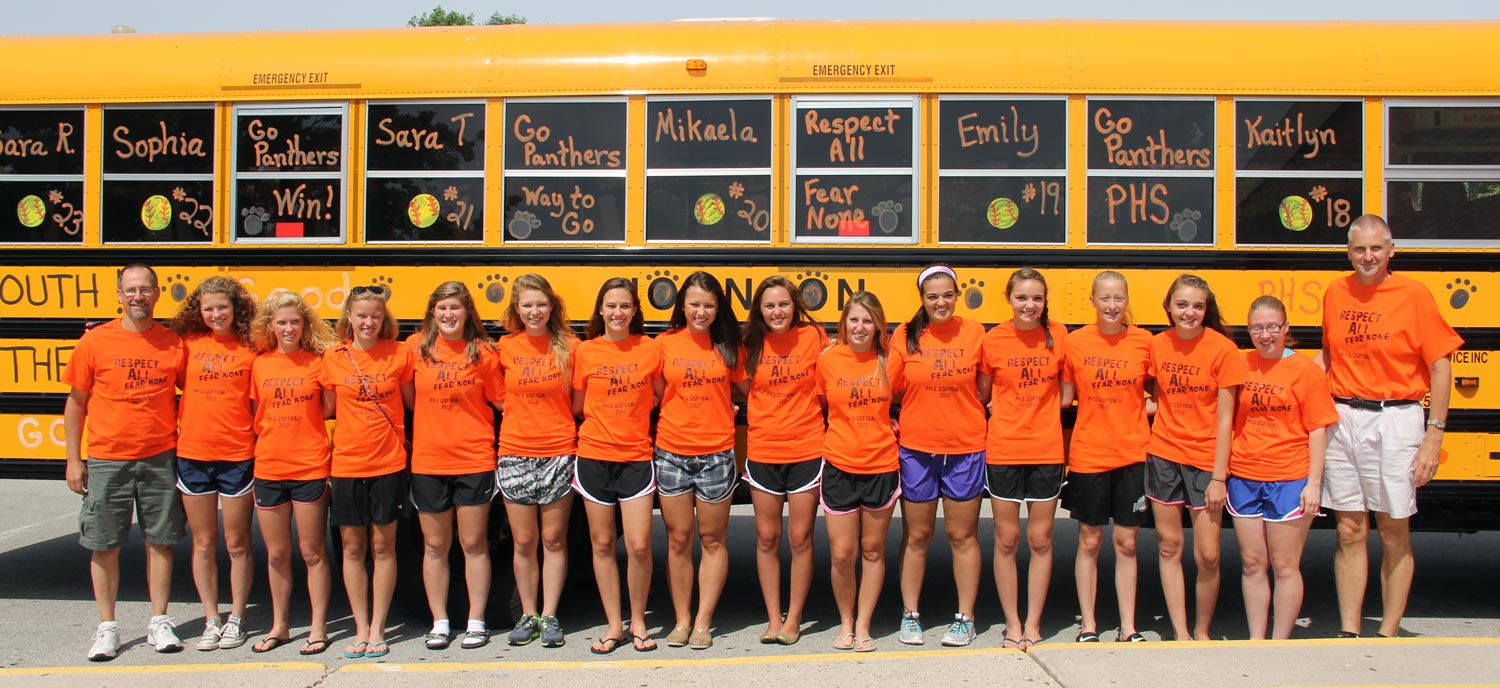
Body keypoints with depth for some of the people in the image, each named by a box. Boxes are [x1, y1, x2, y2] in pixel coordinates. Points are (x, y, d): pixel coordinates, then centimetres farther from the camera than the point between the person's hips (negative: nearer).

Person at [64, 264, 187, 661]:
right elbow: (76, 403, 4)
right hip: (106, 461, -1)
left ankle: (159, 623, 19)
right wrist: (74, 459, 1)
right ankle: (107, 628, 18)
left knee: (160, 541, 7)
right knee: (104, 545, 5)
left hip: (160, 459, 1)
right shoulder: (95, 342, -1)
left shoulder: (173, 343, 2)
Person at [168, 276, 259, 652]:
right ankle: (211, 619, 22)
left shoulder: (250, 349, -2)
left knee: (237, 544, 7)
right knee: (203, 544, 10)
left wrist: (262, 448, -10)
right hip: (193, 455, 3)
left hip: (238, 457, -2)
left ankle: (236, 618, 20)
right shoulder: (188, 343, 4)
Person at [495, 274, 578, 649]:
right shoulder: (506, 347, 4)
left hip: (558, 454, -2)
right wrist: (524, 417, 0)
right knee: (523, 541, 8)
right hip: (515, 454, 2)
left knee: (554, 539, 6)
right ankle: (528, 615, 20)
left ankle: (550, 616, 16)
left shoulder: (568, 346, -2)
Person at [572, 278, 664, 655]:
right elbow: (577, 407, 9)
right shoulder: (585, 351, 2)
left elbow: (660, 400, 6)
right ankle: (614, 625, 20)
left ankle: (638, 622, 16)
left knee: (639, 545, -5)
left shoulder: (651, 349, -1)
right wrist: (603, 423, 0)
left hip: (636, 458, -1)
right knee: (602, 543, 7)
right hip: (594, 458, 1)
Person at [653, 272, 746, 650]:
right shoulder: (665, 343, 1)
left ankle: (703, 622, 16)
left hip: (716, 454, 0)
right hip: (672, 453, 0)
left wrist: (719, 410, -4)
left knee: (712, 539, 6)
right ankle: (682, 620, 18)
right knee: (678, 538, 7)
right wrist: (686, 411, -4)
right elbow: (656, 394, 6)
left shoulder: (728, 344, 2)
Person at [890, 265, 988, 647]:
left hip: (965, 449, 0)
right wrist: (892, 422, -7)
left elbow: (984, 391, 5)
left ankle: (965, 618, 20)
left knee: (963, 535, 9)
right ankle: (910, 615, 23)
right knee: (916, 536, 10)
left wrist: (960, 415, -2)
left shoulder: (974, 333, -2)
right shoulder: (905, 336, -2)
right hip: (916, 449, 0)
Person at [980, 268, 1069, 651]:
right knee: (1006, 541, 6)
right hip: (1002, 452, 0)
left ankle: (1033, 625, 20)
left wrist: (1037, 411, -4)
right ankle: (1012, 625, 19)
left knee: (1040, 540, 7)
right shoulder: (993, 339, -3)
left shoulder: (1058, 335, -1)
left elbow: (1065, 392, 8)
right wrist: (1004, 412, -6)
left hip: (1046, 451, 1)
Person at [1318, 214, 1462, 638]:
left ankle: (1388, 633, 16)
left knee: (1394, 534, 5)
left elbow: (1440, 366, -4)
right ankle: (1348, 632, 15)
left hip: (1394, 419, -3)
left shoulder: (1414, 294, -5)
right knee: (1350, 532, 7)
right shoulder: (1336, 294, 7)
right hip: (1342, 419, 3)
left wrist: (1434, 435, -8)